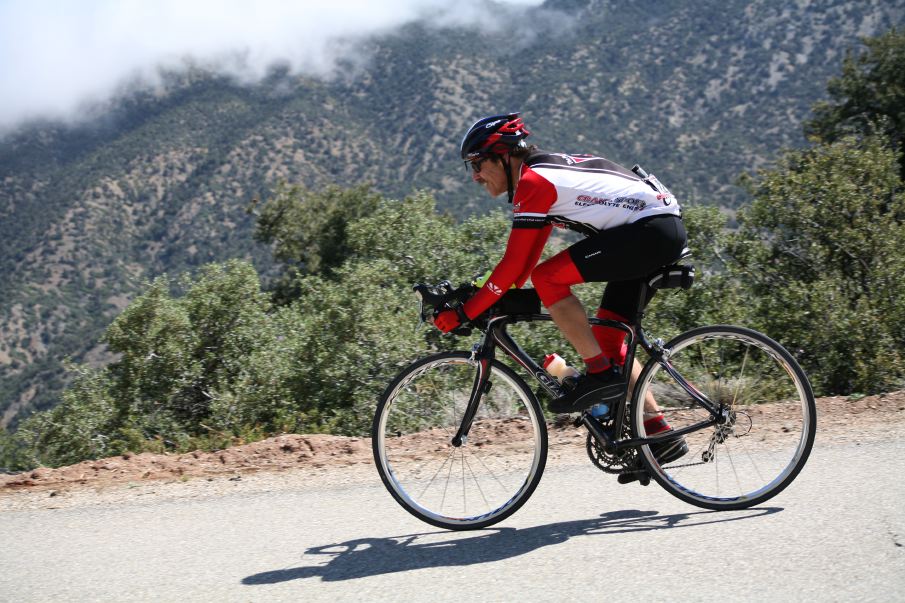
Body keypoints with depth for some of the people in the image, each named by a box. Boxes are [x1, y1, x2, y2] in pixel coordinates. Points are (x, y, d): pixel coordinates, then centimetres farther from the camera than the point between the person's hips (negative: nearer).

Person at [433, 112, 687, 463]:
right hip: (665, 232, 10)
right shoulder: (545, 174, 17)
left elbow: (513, 265, -17)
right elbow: (527, 257, 22)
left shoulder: (532, 181, -13)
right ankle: (660, 434, 13)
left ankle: (600, 374, -10)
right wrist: (498, 301, 18)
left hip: (651, 229, -10)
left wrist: (464, 313, -12)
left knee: (548, 278, -16)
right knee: (607, 339, 12)